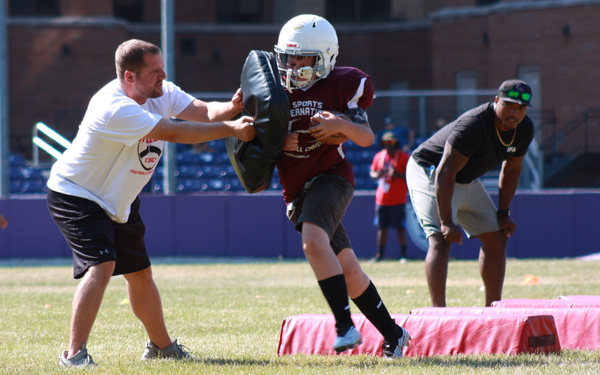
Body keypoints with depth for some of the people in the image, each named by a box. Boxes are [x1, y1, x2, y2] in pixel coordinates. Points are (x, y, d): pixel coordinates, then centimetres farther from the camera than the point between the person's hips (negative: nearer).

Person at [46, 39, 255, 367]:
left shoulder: (161, 94, -6)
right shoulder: (113, 109, -34)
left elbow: (205, 112, -13)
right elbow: (173, 132, -36)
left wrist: (231, 108, -35)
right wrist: (230, 129, -34)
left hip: (116, 201, 9)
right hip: (75, 196, -9)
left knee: (139, 273, 17)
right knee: (102, 264, -26)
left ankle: (160, 345, 35)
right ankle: (74, 353, -23)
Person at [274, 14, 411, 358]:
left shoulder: (342, 85, -5)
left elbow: (367, 138, -6)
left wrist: (343, 126, -25)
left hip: (330, 176, -5)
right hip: (297, 190, 5)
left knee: (314, 241, -32)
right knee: (347, 270, 7)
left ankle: (345, 325, -32)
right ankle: (393, 334, 20)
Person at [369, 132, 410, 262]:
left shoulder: (404, 157, -4)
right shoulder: (378, 156, 10)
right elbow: (372, 172, 17)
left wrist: (398, 175, -23)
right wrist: (376, 175, -6)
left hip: (398, 200, -4)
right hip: (382, 200, 4)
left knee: (400, 228, -4)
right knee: (382, 227, 8)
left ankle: (403, 254, 0)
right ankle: (380, 254, 13)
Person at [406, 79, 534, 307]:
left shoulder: (524, 130, -9)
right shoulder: (474, 125, -34)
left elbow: (511, 170, 8)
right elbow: (445, 172, -36)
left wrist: (503, 213, 3)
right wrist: (446, 222, -39)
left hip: (468, 182, 9)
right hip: (428, 171, -9)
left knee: (496, 238, 7)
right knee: (441, 239, -24)